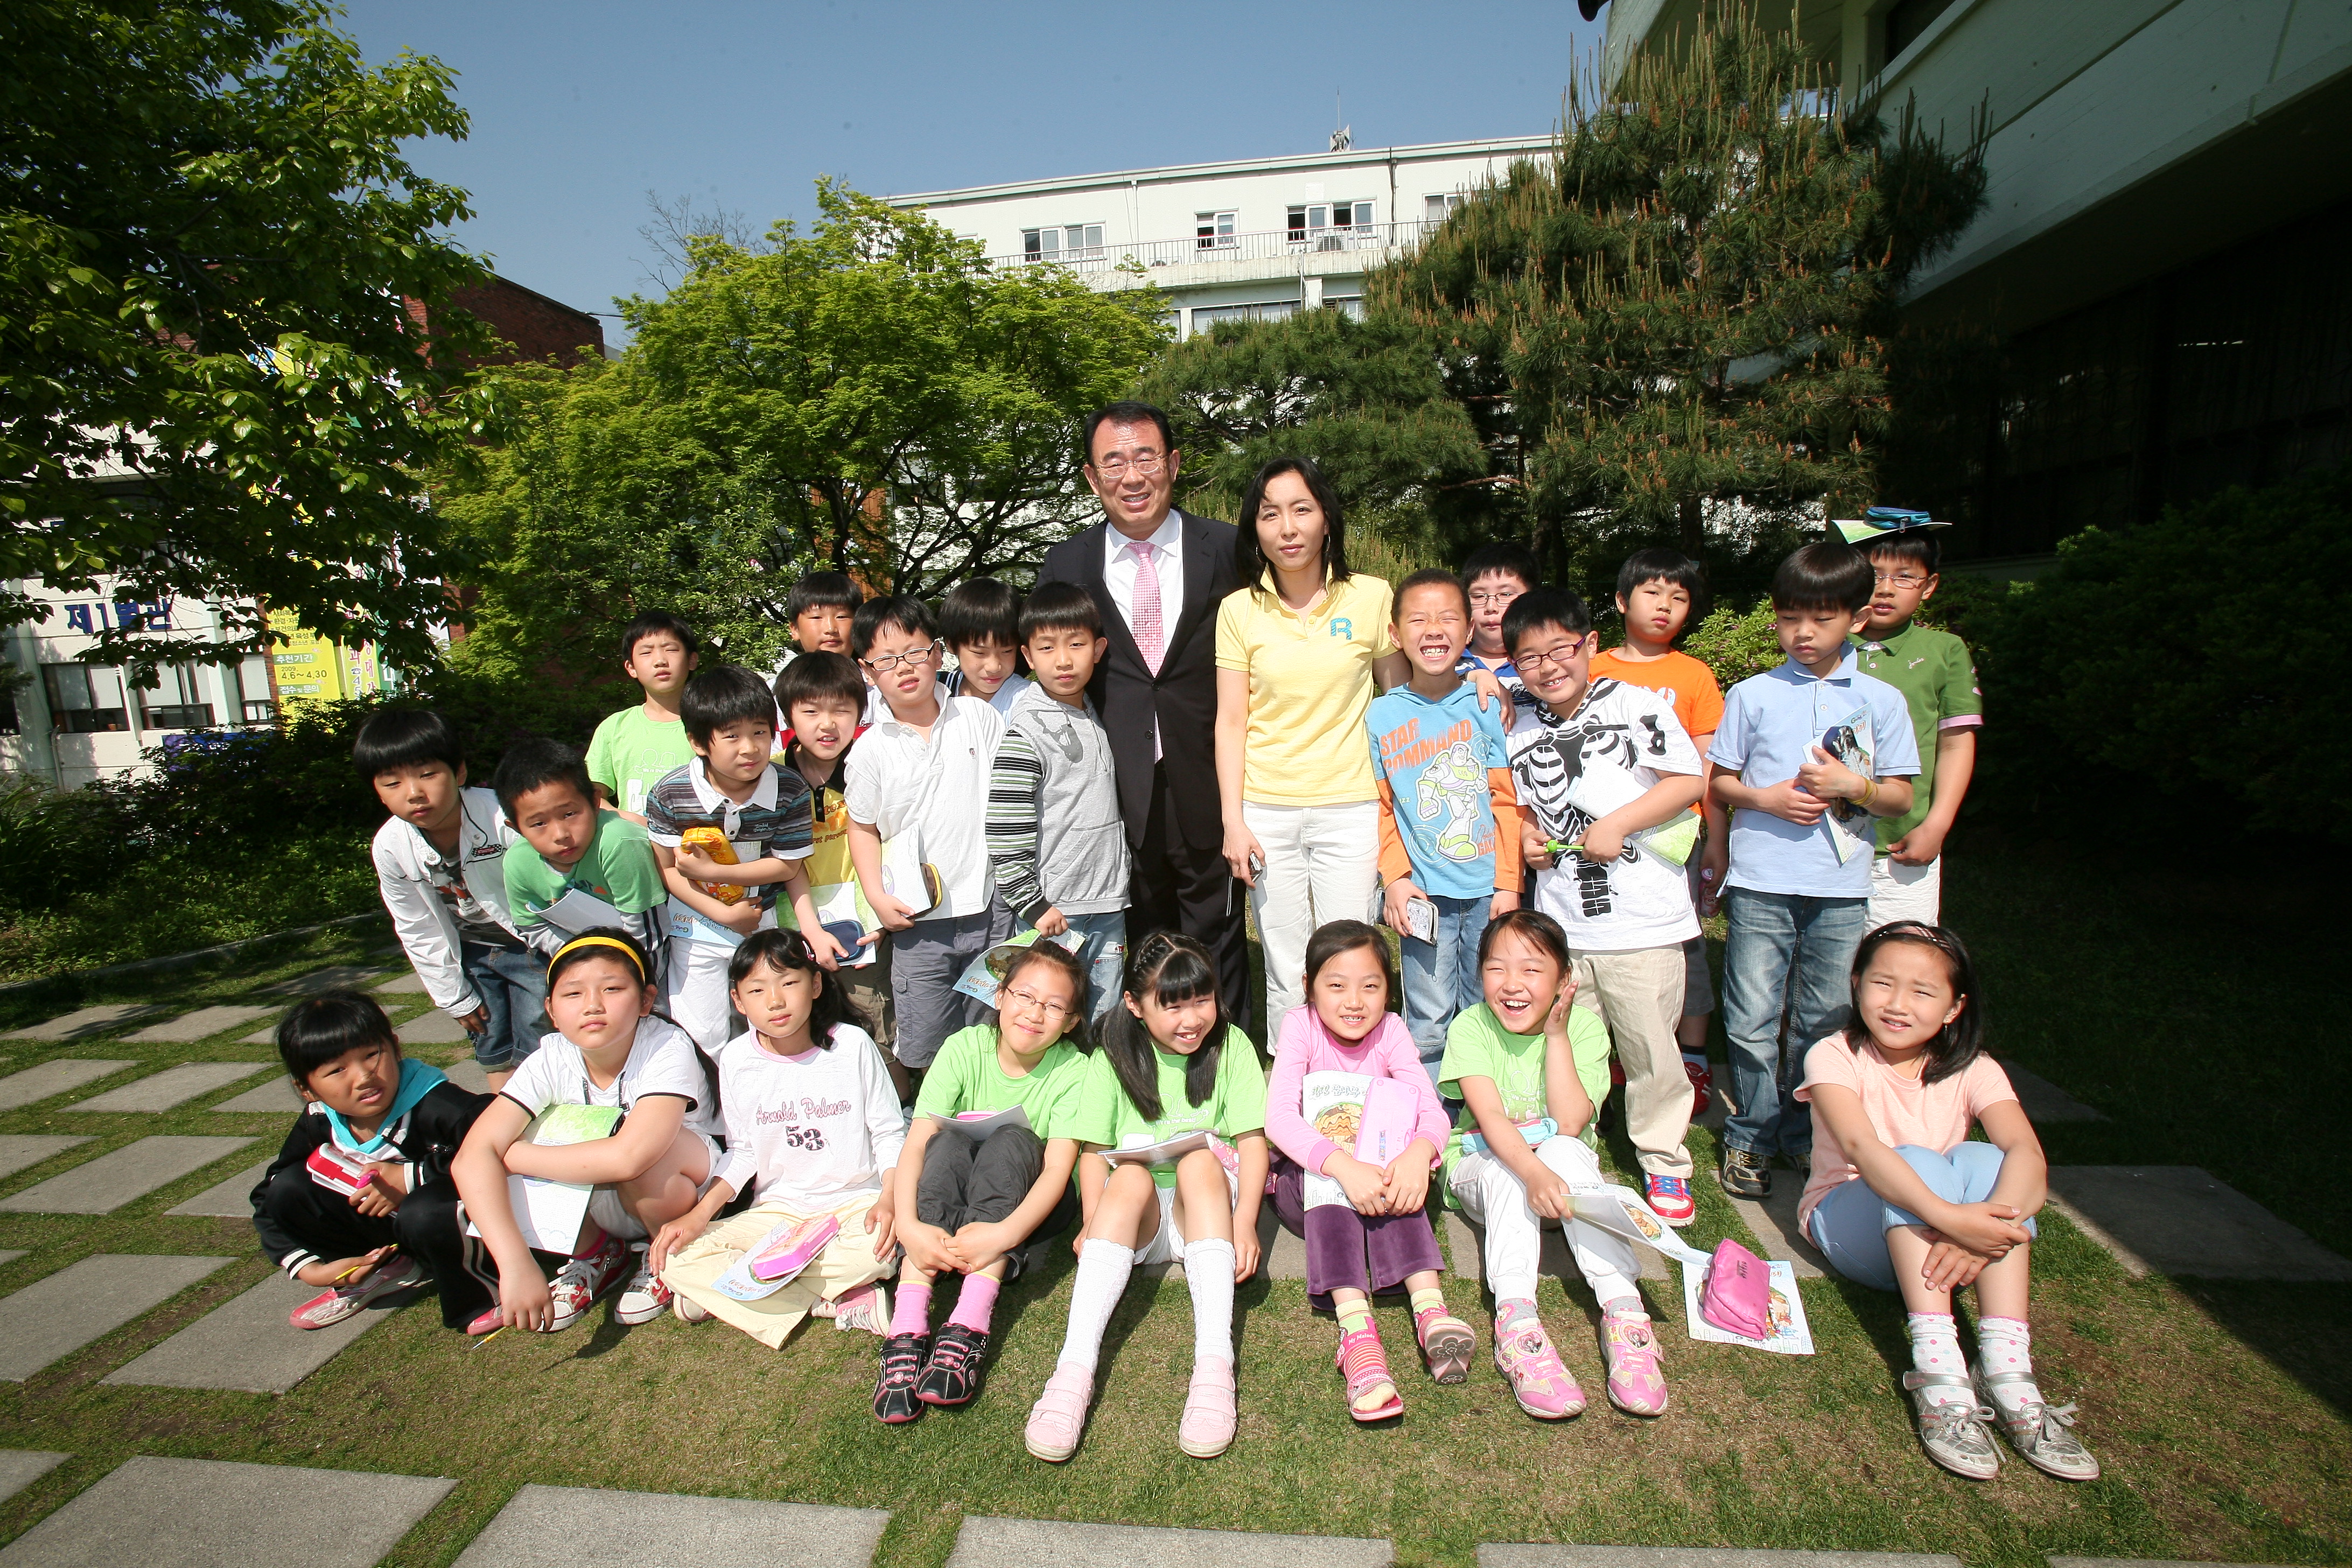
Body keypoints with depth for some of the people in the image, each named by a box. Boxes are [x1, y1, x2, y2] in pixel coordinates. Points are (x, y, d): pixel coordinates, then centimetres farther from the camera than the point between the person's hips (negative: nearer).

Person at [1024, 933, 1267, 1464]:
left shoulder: (1231, 1046, -1)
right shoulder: (1114, 1058, 1)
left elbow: (1252, 1140, -7)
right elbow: (1094, 1150, -4)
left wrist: (1246, 1223, -21)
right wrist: (1092, 1222, -21)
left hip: (1207, 1205, 0)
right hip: (1137, 1215, 1)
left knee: (1200, 1157, -31)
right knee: (1131, 1175, -31)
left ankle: (1215, 1361, -41)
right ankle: (1075, 1367, -42)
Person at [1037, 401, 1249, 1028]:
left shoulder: (1228, 551, -1)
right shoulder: (1065, 565, 3)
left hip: (1206, 781, -1)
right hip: (1117, 784, 1)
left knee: (1215, 931, 10)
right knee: (1145, 936, 14)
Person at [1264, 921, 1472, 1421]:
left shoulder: (1390, 1031, -6)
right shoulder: (1301, 1027, -14)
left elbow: (1431, 1109, -18)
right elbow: (1279, 1117, -28)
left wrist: (1417, 1154, -44)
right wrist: (1343, 1167, -46)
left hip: (1373, 1167, 2)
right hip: (1304, 1177, -2)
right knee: (1327, 1176, -37)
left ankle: (1431, 1310, -42)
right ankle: (1356, 1329, -50)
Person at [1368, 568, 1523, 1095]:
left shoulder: (1487, 705, 0)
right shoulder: (1381, 715, 0)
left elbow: (1506, 800, 1)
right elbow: (1381, 806, 3)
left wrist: (1508, 884, -2)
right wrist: (1395, 877, -6)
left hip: (1488, 889, 1)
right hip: (1423, 892, -1)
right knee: (1429, 1023, 5)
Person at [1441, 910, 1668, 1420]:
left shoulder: (1583, 1027, -11)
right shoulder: (1471, 1028, -15)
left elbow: (1569, 1124, -22)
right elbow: (1490, 1118, -29)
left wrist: (1556, 1035, -23)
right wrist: (1533, 1174, -47)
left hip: (1560, 1167, 1)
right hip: (1481, 1169, -1)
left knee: (1565, 1149, -33)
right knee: (1503, 1166, -34)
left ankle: (1624, 1309, -38)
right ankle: (1516, 1318, -43)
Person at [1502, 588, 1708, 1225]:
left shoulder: (1634, 705, -5)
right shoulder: (1521, 730, 9)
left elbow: (1688, 781, -7)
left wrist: (1617, 824, -15)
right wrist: (1529, 837, 1)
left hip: (1643, 917, -4)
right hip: (1561, 923, 4)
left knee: (1650, 1046, 8)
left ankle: (1665, 1162, 27)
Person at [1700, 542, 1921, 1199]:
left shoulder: (1881, 700, 6)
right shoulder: (1752, 695, 3)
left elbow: (1901, 798, 6)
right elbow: (1718, 781, 7)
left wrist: (1855, 786, -14)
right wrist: (1766, 798, -11)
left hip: (1841, 887, 1)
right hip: (1760, 880, -1)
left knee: (1825, 1022, 11)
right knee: (1752, 1021, 1)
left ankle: (1808, 1135, 28)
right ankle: (1751, 1136, 18)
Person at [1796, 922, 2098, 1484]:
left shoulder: (1972, 1071, -5)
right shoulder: (1835, 1057, -13)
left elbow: (2026, 1153, -24)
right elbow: (1860, 1146, -31)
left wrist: (1983, 1228, -44)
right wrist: (1948, 1216, -47)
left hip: (1940, 1246, 3)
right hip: (1850, 1223, -3)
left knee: (1983, 1160, -26)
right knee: (1916, 1161, -31)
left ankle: (2005, 1368, -32)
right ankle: (1939, 1373, -38)